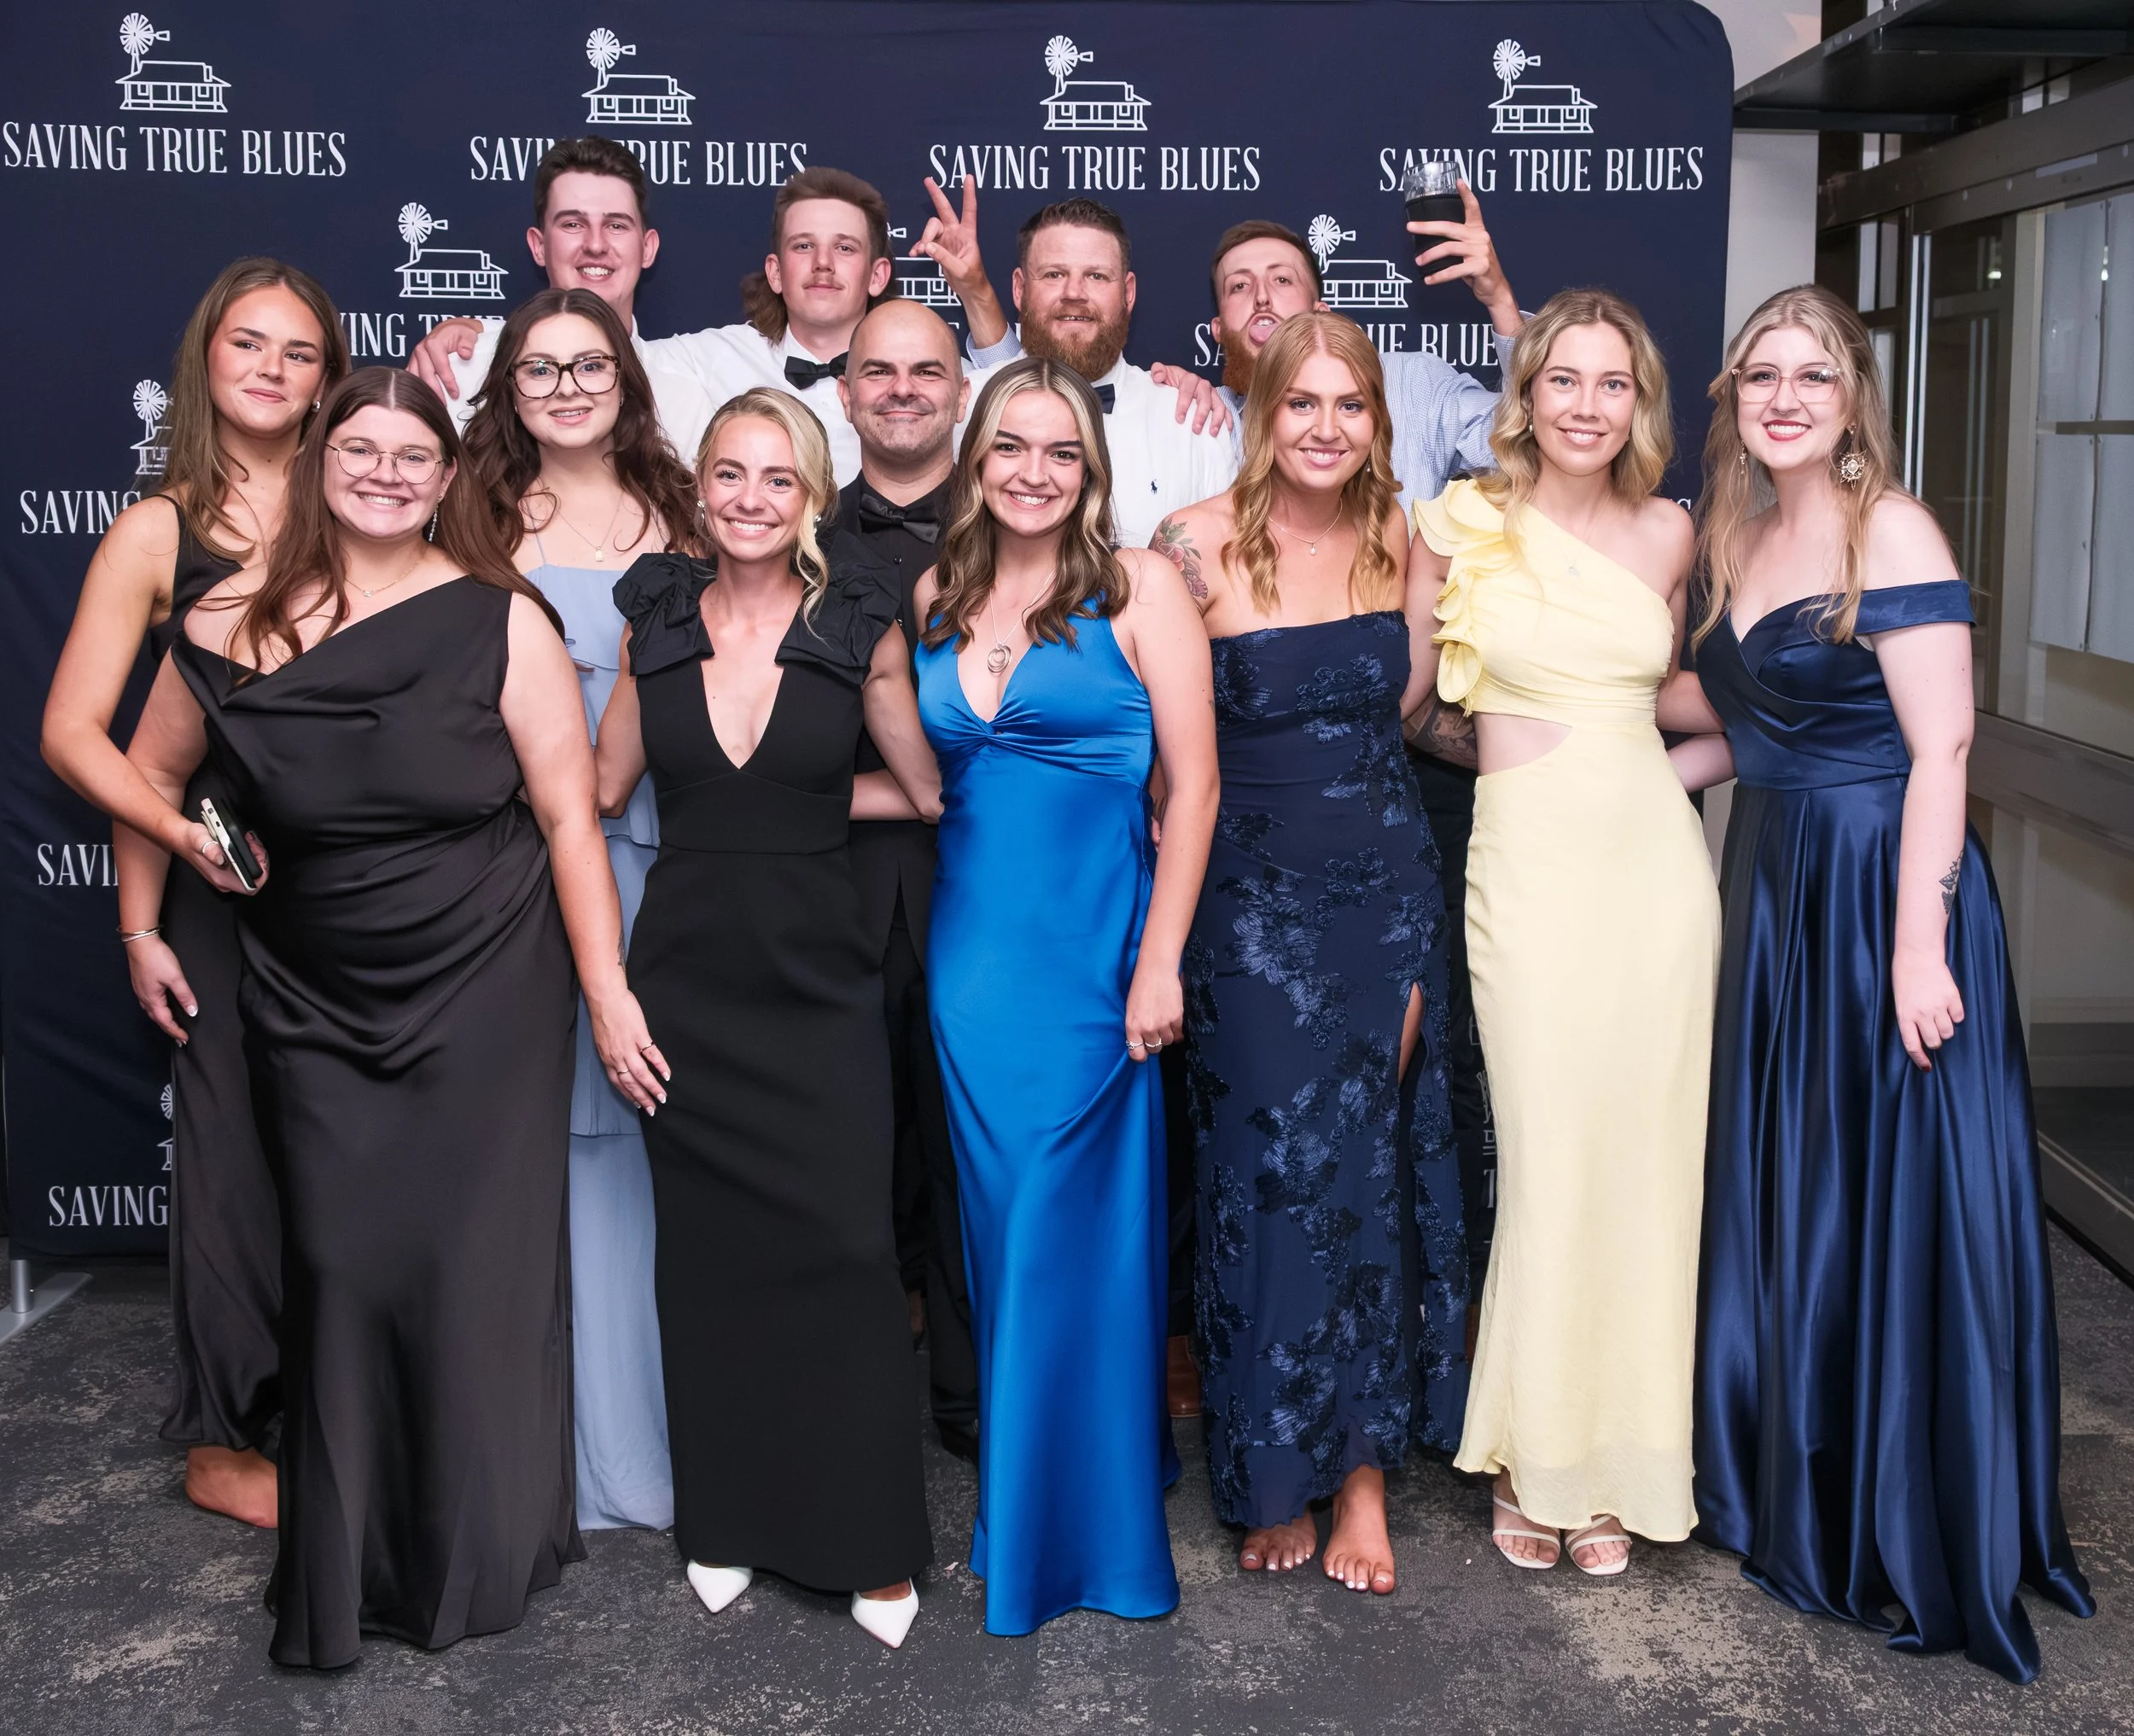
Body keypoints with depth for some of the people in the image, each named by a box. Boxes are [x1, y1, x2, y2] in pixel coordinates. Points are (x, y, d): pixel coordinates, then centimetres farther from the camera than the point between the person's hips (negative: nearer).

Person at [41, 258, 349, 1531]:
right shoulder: (160, 532, -2)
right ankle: (224, 1438, 23)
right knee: (239, 1140, 6)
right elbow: (74, 729, -5)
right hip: (224, 887, -2)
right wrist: (190, 836, -16)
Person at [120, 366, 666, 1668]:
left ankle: (479, 1558, 25)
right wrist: (184, 836, -1)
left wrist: (609, 994, -11)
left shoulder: (500, 621, -7)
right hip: (317, 1010, 2)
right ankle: (341, 1575, 23)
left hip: (485, 1000, -2)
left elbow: (570, 818, -8)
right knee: (340, 1268, 4)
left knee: (472, 1262, 3)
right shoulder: (238, 623, 0)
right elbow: (150, 773, 16)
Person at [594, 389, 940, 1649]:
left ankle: (871, 1542, 9)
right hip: (687, 973, 2)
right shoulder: (657, 622, 4)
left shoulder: (859, 629, -3)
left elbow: (925, 793, 7)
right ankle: (725, 1516, 26)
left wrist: (812, 801, 5)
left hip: (818, 976, -2)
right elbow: (606, 788, 11)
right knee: (708, 1248, 10)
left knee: (844, 1247, -5)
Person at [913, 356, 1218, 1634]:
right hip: (969, 946, 4)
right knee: (1001, 1226, 11)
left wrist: (1159, 964, -12)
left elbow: (1193, 782, -7)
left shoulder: (1139, 589, -3)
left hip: (1092, 949, -4)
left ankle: (1082, 1523, 18)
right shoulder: (935, 600, 9)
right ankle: (1014, 1496, 29)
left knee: (1068, 1230, 1)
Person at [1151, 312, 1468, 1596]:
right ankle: (1280, 1474, 17)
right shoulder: (1199, 542, -9)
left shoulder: (1402, 539, 3)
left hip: (1389, 880, 3)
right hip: (1253, 894, -3)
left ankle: (1364, 1463, 18)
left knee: (1376, 1162, 5)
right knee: (1275, 1166, 0)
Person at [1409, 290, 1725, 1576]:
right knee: (1549, 1166, -3)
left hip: (1657, 858, 3)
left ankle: (1614, 1463, 21)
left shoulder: (1668, 532, 9)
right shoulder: (1460, 524, -1)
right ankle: (1531, 1460, 16)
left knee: (1644, 1164, 6)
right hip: (1531, 865, -3)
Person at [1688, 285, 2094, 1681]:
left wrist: (1917, 946, -23)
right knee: (1780, 1194, 14)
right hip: (1776, 896, 8)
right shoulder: (1741, 536, 11)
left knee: (1894, 1207, 0)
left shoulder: (1890, 532, -12)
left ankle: (1917, 1542, 16)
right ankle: (1797, 1495, 31)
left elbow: (1941, 746, -18)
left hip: (1885, 895, -8)